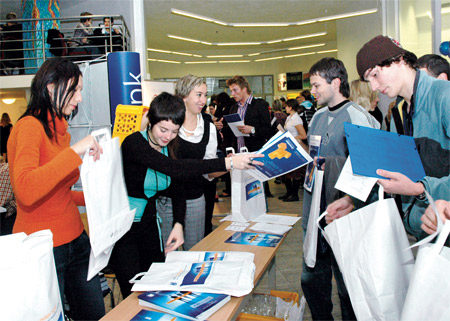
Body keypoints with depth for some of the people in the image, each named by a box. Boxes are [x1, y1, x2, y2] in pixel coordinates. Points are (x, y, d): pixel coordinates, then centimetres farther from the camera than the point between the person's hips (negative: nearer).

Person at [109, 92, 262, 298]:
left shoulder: (169, 148, 0)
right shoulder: (134, 143, -22)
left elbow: (178, 190, 5)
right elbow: (175, 170, -35)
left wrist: (179, 224, -12)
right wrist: (228, 163, -38)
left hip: (149, 225, 6)